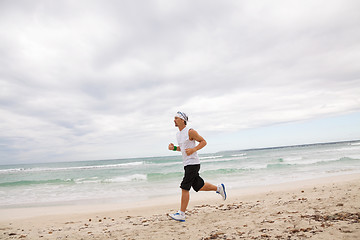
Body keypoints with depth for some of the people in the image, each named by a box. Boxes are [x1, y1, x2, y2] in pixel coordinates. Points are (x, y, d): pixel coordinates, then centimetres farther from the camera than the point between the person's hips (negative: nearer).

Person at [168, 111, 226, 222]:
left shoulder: (190, 131, -12)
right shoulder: (178, 134, 13)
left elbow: (203, 142, -8)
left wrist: (193, 149, -22)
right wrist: (174, 148, 6)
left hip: (193, 163, -9)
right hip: (186, 164, 9)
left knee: (184, 188, -9)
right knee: (199, 186, 16)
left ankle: (181, 214, -1)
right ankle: (218, 188, 35)